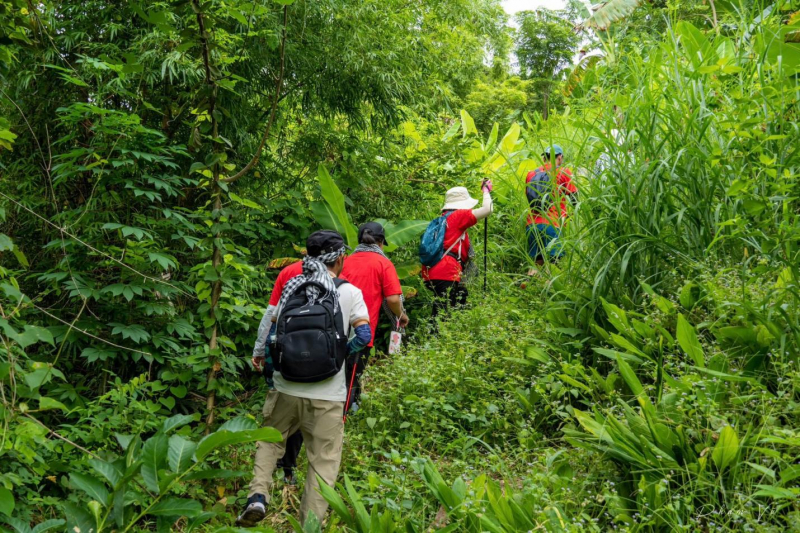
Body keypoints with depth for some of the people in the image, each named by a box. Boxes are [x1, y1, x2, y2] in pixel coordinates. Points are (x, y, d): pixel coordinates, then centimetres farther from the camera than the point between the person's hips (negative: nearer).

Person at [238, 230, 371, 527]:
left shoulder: (291, 286, 7)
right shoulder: (349, 292, -2)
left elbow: (273, 331, 9)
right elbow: (364, 336, -11)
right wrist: (338, 352, 7)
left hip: (285, 387, 3)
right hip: (327, 395, -3)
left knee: (270, 440, 25)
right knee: (323, 462, 9)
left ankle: (258, 495, 6)